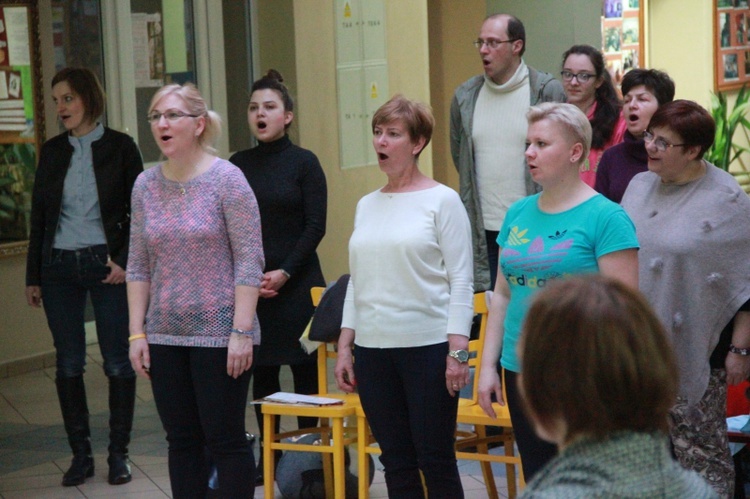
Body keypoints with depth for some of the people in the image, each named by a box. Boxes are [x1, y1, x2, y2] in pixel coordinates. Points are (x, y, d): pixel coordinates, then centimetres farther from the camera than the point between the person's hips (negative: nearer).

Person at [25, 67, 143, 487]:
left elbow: (138, 211, -1)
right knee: (69, 365, 4)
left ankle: (119, 453, 11)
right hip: (59, 267, 3)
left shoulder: (119, 147, -1)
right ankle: (81, 454, 13)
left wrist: (125, 260, -11)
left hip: (106, 264, -3)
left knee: (118, 363, 0)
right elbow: (39, 213, 12)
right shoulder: (52, 152, 9)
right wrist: (34, 275, 9)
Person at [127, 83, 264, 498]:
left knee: (225, 440, 1)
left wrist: (241, 332, -16)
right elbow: (138, 266, 9)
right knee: (182, 441, 10)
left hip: (219, 334, -5)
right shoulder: (146, 185, 6)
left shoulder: (226, 179, -9)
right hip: (165, 335, 5)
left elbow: (249, 261, -11)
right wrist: (137, 333, 4)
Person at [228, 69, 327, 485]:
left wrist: (284, 273, -12)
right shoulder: (238, 165, 7)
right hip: (250, 284, 3)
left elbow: (315, 227, -4)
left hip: (296, 282, -3)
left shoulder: (304, 162, -1)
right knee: (261, 370, 6)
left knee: (304, 368, 0)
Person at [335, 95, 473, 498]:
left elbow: (460, 281, -7)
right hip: (374, 348, 5)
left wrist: (457, 351, -13)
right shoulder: (367, 205, 13)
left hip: (427, 345, -5)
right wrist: (344, 346, 11)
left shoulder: (442, 200, -3)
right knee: (396, 463, 8)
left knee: (435, 461, -1)